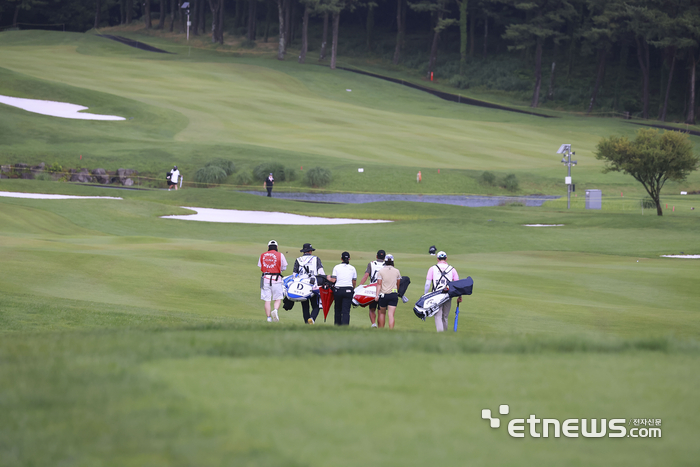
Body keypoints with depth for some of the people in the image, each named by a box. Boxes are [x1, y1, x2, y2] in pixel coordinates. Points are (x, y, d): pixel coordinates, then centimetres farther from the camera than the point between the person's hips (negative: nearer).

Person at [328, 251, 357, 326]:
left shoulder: (336, 267, 0)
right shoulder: (352, 268, 4)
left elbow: (333, 280, -5)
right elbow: (354, 282, 7)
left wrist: (329, 278, 17)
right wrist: (353, 289, 26)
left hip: (338, 289, 0)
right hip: (348, 290, 0)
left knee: (338, 308, 16)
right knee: (346, 310, -3)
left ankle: (337, 324, 26)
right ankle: (345, 324, -14)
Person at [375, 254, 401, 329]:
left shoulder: (381, 271, -4)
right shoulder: (397, 271, 4)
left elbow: (379, 284, -9)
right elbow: (398, 284, 13)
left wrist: (377, 295, -10)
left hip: (383, 295, -1)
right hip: (394, 294, 1)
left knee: (382, 313, 17)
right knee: (391, 315, -5)